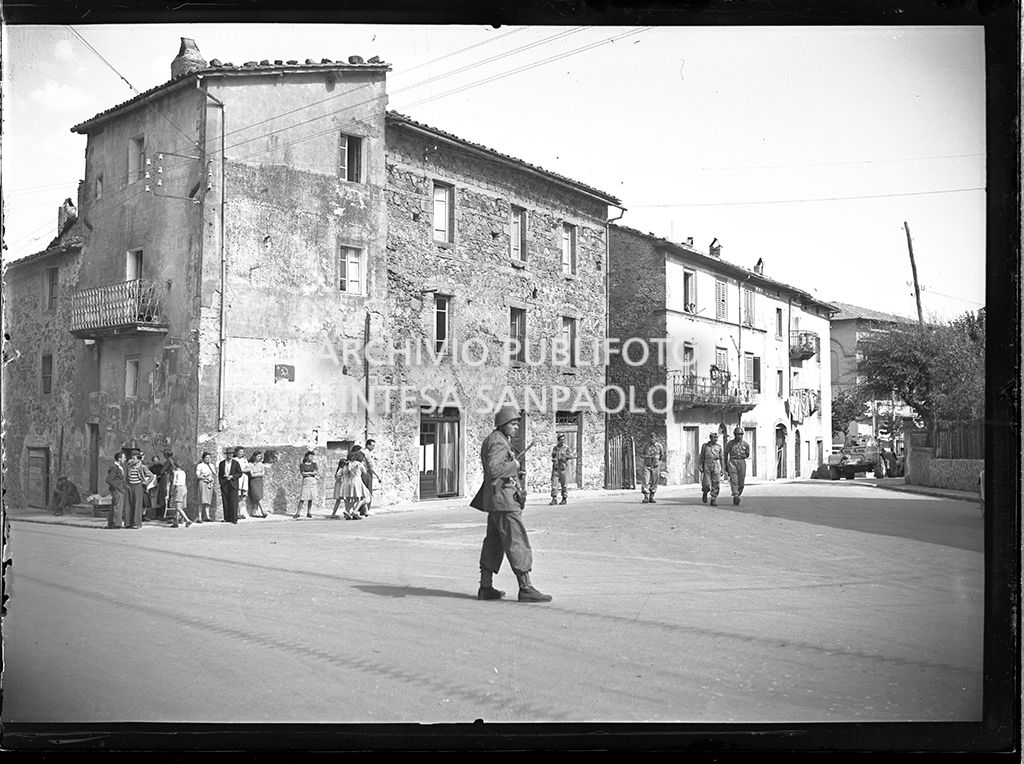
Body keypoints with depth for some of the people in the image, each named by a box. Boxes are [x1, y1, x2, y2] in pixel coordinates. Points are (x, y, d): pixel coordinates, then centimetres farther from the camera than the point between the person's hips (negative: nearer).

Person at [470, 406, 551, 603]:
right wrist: (514, 465, -15)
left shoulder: (500, 440, 18)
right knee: (517, 543, -11)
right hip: (503, 499, -11)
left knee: (494, 543, 12)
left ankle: (485, 587, 16)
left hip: (495, 501, 11)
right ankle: (526, 589, -12)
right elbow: (493, 469, -27)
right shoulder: (498, 442, -14)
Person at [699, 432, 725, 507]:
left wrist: (722, 470, 12)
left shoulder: (719, 447, 12)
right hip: (707, 467, -1)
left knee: (716, 485, -6)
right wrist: (700, 467, -1)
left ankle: (714, 500, 1)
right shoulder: (705, 446, 8)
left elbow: (721, 458, 15)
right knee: (706, 484, -7)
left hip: (716, 467, 1)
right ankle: (705, 492, 25)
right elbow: (701, 457, 9)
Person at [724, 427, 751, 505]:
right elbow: (726, 454, 10)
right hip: (732, 462, -2)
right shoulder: (730, 443, 3)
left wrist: (744, 456, 0)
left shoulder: (745, 444, 6)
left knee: (741, 483, 2)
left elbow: (747, 455, 19)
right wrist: (726, 465, 9)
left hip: (742, 463, 2)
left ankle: (736, 497, 18)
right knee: (734, 480, -16)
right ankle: (736, 496, -24)